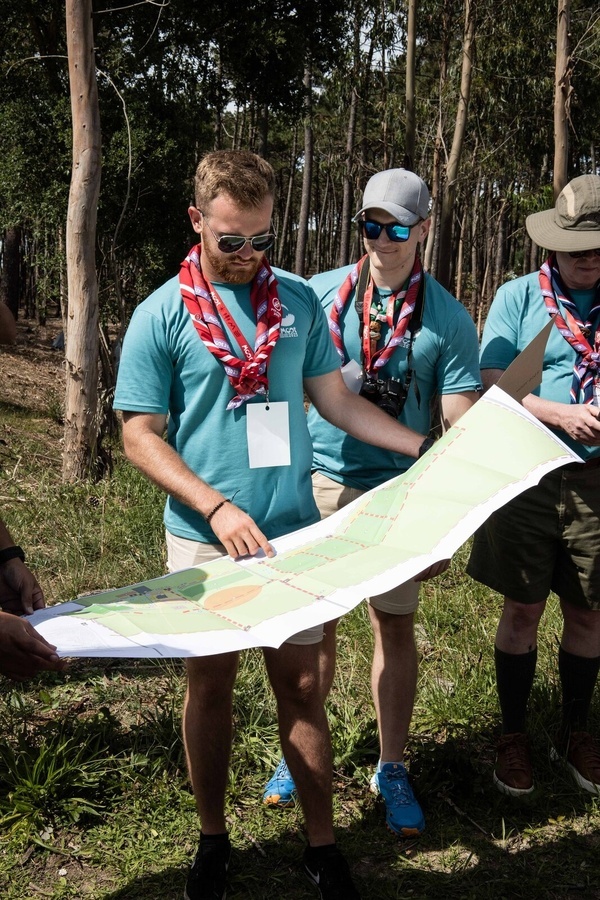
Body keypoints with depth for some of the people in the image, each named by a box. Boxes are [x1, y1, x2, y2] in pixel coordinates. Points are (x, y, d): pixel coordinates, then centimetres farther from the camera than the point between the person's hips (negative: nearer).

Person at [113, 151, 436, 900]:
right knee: (210, 684, 11)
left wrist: (428, 448, 4)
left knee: (301, 686, 6)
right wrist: (217, 509, -18)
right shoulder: (161, 315, -5)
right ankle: (213, 840, 30)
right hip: (204, 537, -1)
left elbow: (336, 400, 11)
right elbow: (140, 437, -6)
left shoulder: (299, 301, 3)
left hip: (293, 529, 2)